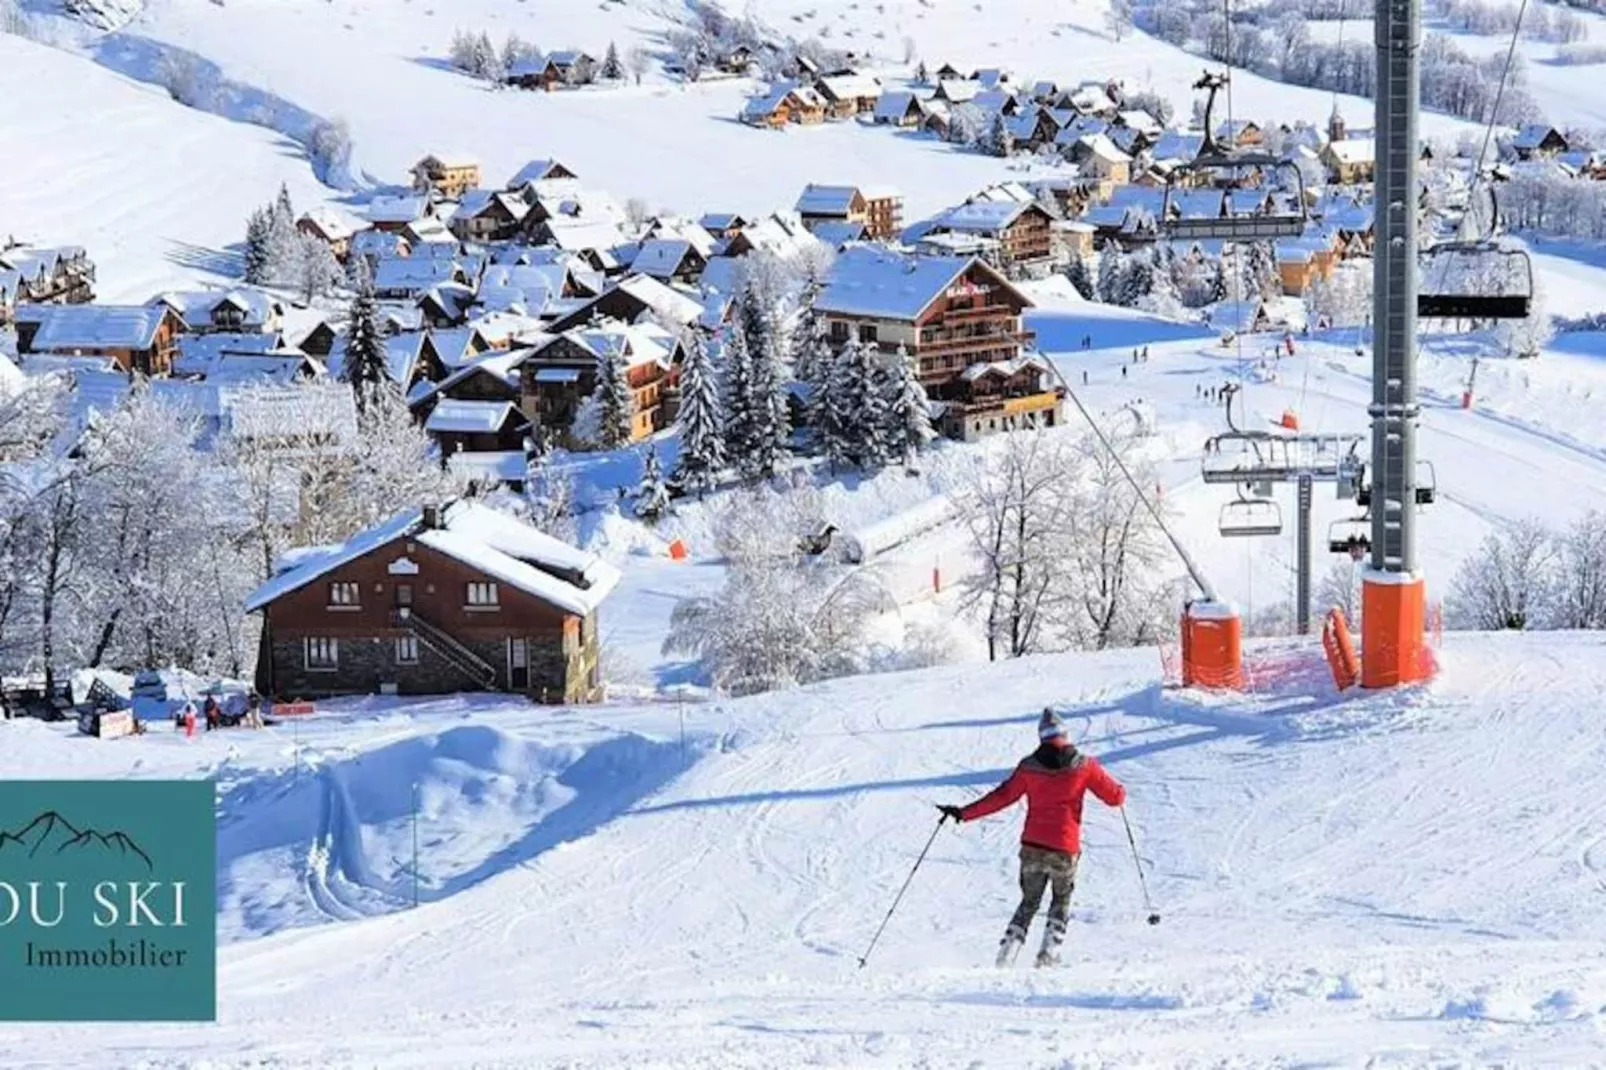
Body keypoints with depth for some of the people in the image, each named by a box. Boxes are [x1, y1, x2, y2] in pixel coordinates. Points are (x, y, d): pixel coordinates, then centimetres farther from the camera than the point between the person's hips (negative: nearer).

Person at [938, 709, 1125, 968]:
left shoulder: (1029, 767, 1)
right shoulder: (1084, 766, -2)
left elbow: (1002, 797, -2)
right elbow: (1115, 796, 3)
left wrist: (964, 813, 6)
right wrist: (1119, 791, 28)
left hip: (1032, 846, 1)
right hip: (1065, 849, -1)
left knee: (1028, 903, 18)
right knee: (1061, 901, 22)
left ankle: (1006, 956, 1)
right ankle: (1048, 954, 6)